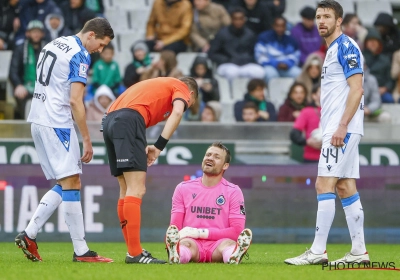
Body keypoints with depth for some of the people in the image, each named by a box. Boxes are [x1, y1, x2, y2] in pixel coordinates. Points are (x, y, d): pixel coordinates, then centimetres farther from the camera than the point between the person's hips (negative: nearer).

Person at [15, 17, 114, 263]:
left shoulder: (52, 45, 16)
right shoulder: (80, 56, -12)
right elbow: (75, 101, -17)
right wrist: (87, 140, -13)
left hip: (38, 121, 9)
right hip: (57, 124, -9)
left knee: (64, 185, 12)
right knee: (71, 183, -6)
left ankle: (29, 235, 6)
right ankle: (81, 251, -7)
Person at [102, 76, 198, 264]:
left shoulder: (158, 85, 35)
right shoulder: (182, 87, 15)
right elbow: (177, 112, -7)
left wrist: (143, 148, 10)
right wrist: (159, 146, -9)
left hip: (109, 121, 8)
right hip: (129, 120, -8)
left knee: (127, 190, 13)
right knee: (136, 190, -11)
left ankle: (133, 251, 15)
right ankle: (134, 253, -17)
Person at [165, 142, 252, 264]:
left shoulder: (233, 191, 6)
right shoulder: (183, 188, 13)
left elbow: (236, 231, -3)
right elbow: (175, 226, 9)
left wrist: (200, 232, -11)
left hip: (217, 247, 0)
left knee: (229, 243, -36)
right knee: (185, 243, -36)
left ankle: (234, 256, -69)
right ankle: (176, 255, -69)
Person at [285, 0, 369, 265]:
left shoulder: (346, 47, -11)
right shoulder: (333, 49, 19)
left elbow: (356, 89, -18)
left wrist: (342, 126, -22)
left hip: (343, 129, -10)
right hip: (336, 129, 10)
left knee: (325, 184, -12)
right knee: (345, 187, 8)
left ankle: (318, 251, -13)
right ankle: (359, 251, 9)